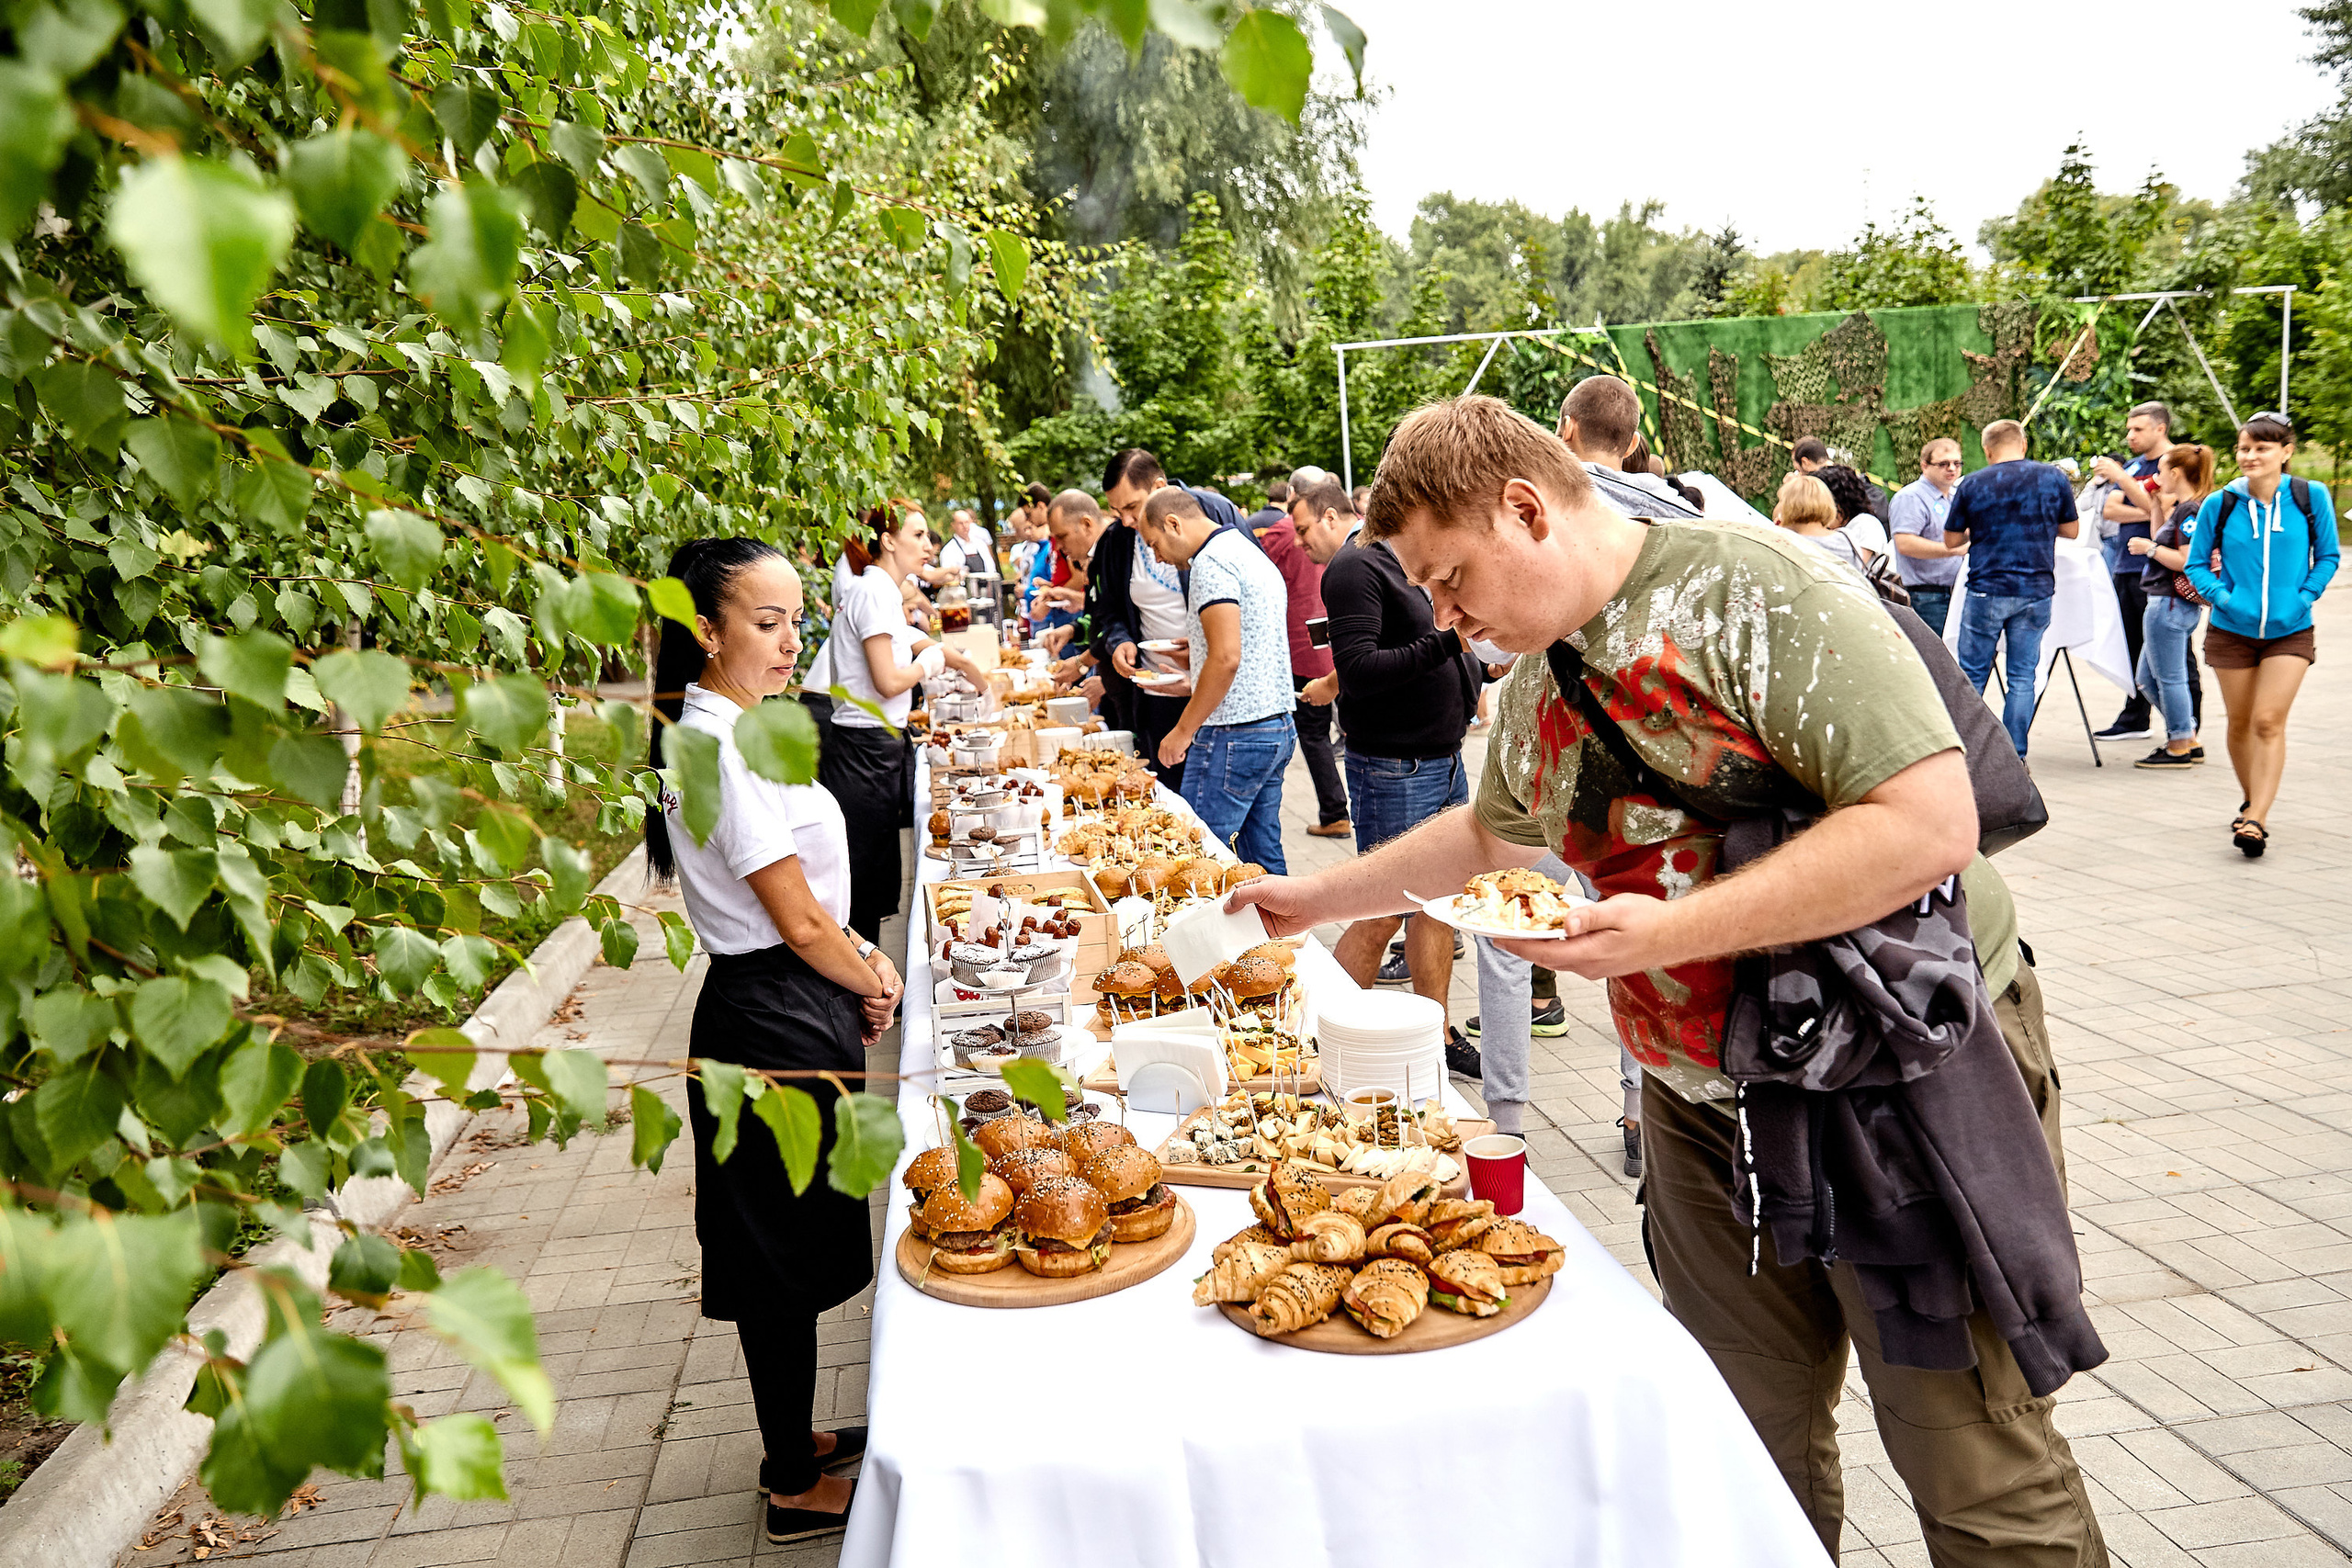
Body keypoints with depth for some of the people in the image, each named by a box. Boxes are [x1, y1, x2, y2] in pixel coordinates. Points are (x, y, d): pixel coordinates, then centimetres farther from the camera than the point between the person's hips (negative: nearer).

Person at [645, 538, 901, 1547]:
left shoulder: (722, 731, 9)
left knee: (790, 1253, 21)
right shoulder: (724, 747, -23)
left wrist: (858, 963, 6)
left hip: (779, 1012, 10)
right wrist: (874, 985, -4)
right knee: (784, 1257, 5)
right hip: (777, 1023, -10)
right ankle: (798, 1488, 23)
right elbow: (798, 921, -20)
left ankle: (794, 1440, 38)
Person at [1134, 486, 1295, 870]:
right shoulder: (1253, 554, 18)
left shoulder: (1211, 562, -12)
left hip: (1235, 734, -10)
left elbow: (1227, 658, -21)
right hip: (1279, 727, 10)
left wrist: (1183, 730, -15)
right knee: (1264, 858, 12)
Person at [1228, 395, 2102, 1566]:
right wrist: (1319, 897, 25)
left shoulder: (1751, 590, -18)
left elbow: (1932, 823, -25)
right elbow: (1492, 834, 27)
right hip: (1704, 1107, 7)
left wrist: (1670, 930, -26)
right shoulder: (1538, 685, 7)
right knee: (1749, 1450, 14)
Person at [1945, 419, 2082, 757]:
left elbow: (1952, 539, 6)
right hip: (2036, 591, 1)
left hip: (1987, 591, -1)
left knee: (1972, 675, 7)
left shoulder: (1972, 484, -1)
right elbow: (2071, 530, 11)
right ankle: (2013, 758, 5)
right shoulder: (2053, 478, 2)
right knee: (2023, 678, 5)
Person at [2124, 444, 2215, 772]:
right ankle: (2190, 742, 22)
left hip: (2171, 605, -11)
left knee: (2169, 677, -2)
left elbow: (2187, 561, -22)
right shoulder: (2181, 508, 15)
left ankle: (2179, 749, 8)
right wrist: (2160, 507, 18)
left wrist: (2149, 548, -13)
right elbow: (2162, 544, 20)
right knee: (2146, 679, 16)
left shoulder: (2191, 510, -15)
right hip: (2165, 604, 11)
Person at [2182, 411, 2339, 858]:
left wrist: (2303, 598, -9)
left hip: (2290, 632, -1)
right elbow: (2197, 564, 3)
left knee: (2269, 721, -12)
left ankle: (2256, 820, -12)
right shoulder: (2219, 504, -5)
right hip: (2232, 630, 1)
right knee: (2240, 722, 11)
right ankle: (2252, 801, 32)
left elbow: (2327, 557, 5)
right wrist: (2224, 598, -12)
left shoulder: (2311, 497, -5)